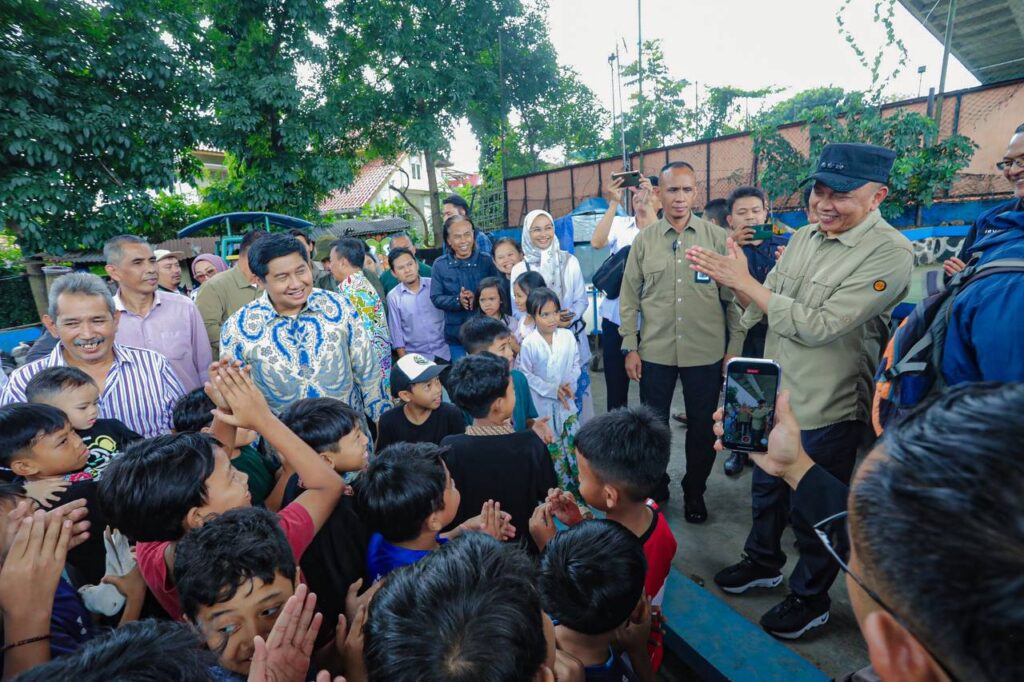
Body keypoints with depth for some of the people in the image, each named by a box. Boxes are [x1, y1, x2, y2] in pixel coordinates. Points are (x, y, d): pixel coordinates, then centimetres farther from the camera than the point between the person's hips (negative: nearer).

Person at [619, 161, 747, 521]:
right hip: (655, 352, 1)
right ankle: (655, 487, 35)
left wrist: (735, 348, 0)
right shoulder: (644, 240, 2)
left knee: (703, 427, 12)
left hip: (706, 352, 0)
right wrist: (630, 347, -1)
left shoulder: (717, 237, -1)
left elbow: (735, 296, 2)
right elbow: (629, 298, 3)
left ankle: (694, 492, 34)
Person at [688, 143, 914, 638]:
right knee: (766, 488, 24)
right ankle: (763, 562, 49)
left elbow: (820, 326, -28)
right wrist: (730, 282, -15)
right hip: (775, 395, 7)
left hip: (827, 411, -6)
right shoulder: (804, 238, 2)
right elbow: (762, 308, 4)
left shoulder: (890, 253, -20)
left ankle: (811, 598, 39)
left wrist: (745, 282, -25)